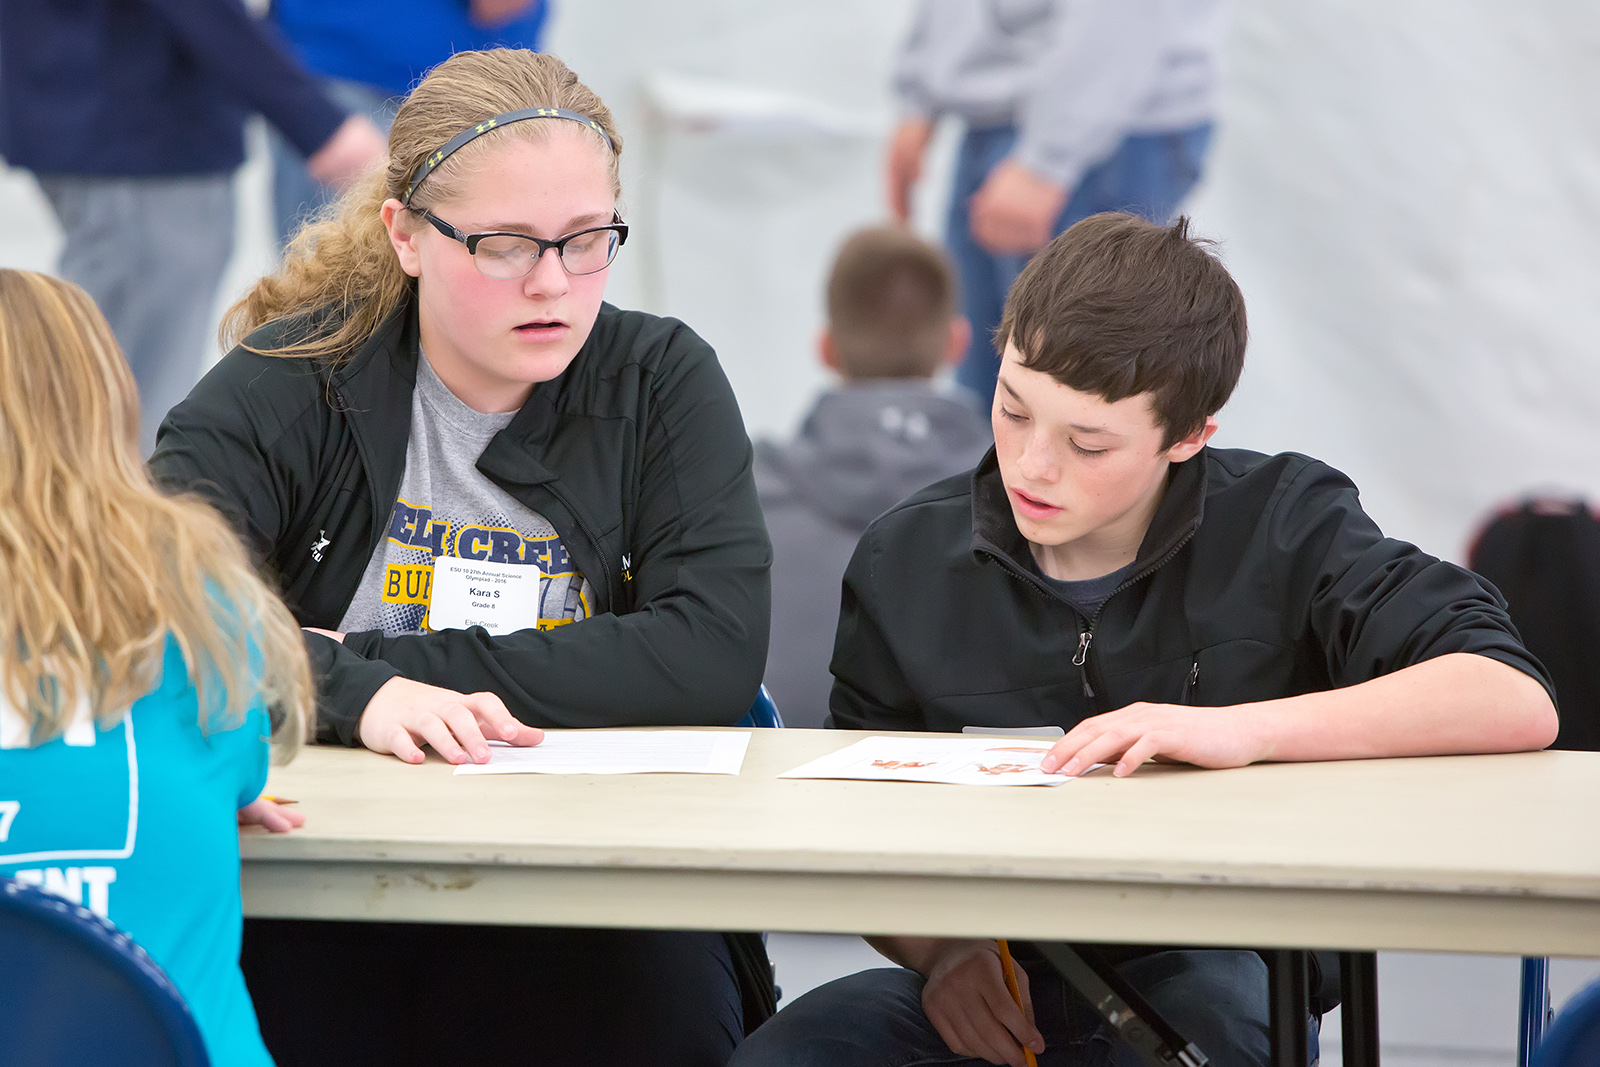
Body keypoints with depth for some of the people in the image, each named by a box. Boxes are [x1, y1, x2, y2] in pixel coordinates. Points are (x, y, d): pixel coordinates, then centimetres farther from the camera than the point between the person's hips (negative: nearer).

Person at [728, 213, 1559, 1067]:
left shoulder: (1280, 527, -5)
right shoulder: (904, 562, 4)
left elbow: (1517, 704, -18)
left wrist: (1243, 730, -26)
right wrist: (937, 948, -10)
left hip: (1210, 979, -2)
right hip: (992, 986, 2)